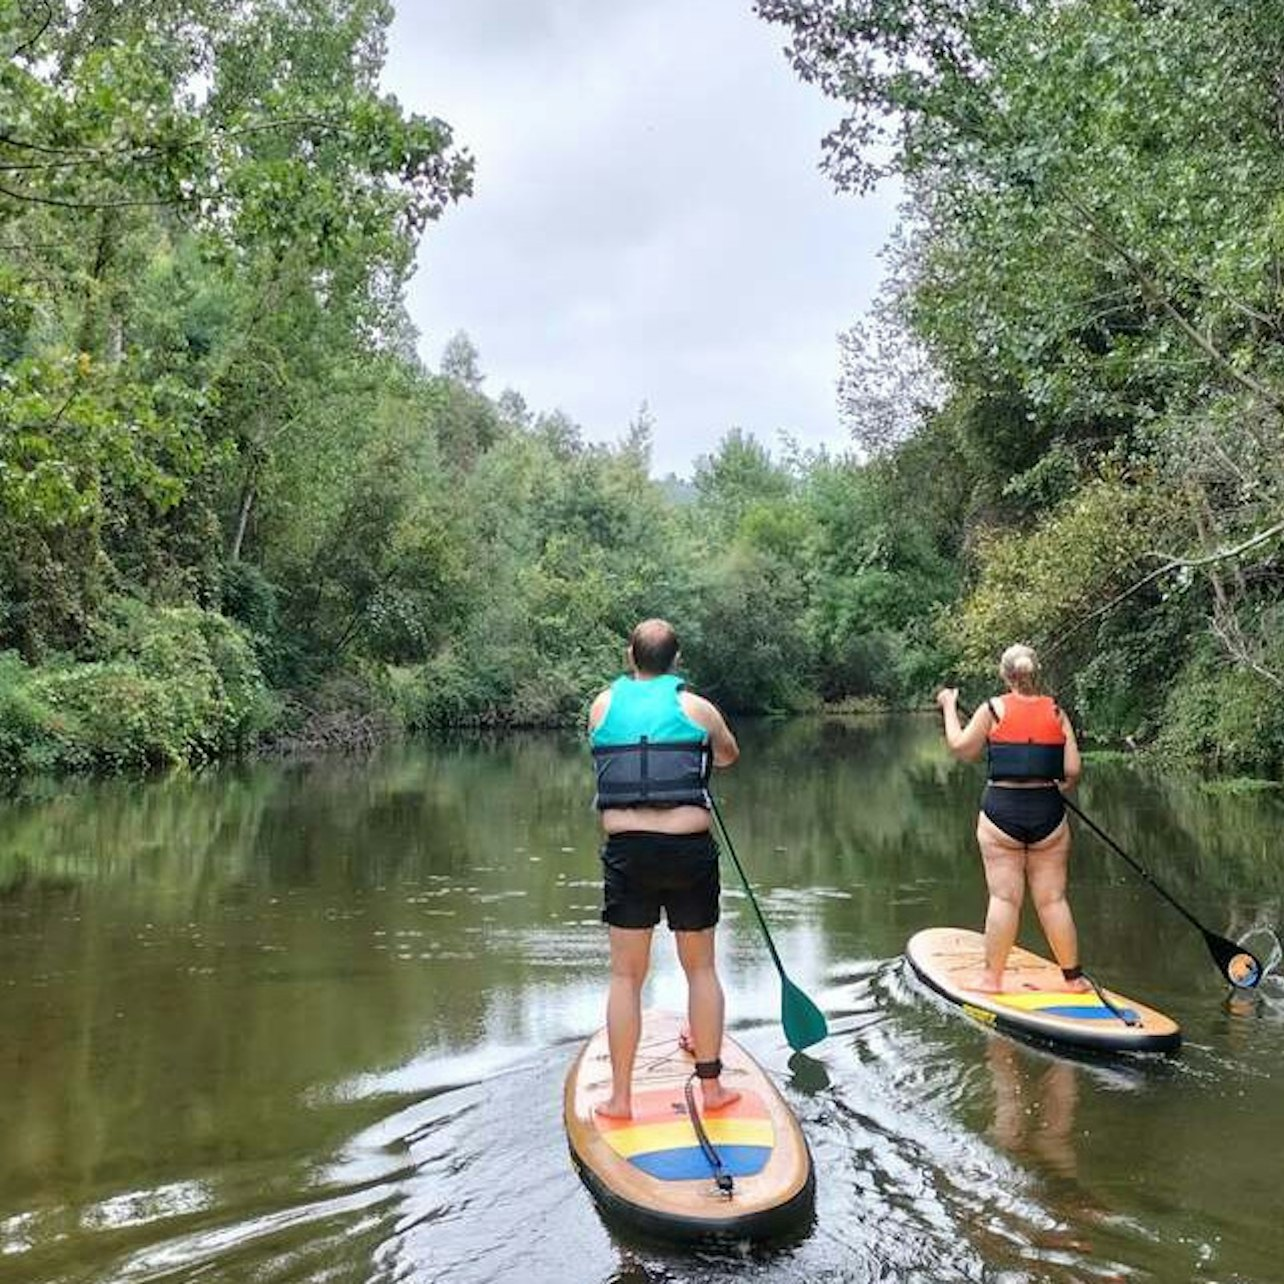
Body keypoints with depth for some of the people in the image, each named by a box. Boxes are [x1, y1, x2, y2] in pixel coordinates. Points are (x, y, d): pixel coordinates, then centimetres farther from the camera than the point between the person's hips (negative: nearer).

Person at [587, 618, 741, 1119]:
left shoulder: (602, 705, 6)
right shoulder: (697, 708, 4)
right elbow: (729, 755, 24)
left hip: (627, 851, 1)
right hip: (689, 848, 0)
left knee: (626, 975, 9)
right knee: (701, 968, 14)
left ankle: (620, 1096, 14)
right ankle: (711, 1086, 22)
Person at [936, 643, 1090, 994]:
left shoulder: (993, 709, -5)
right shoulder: (1056, 712, 1)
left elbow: (961, 749, 4)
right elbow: (1072, 771, -1)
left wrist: (949, 708, 16)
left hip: (1001, 810, -2)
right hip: (1048, 812, 2)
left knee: (1004, 897, 2)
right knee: (1053, 898, 9)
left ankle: (992, 976, 9)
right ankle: (1073, 976, 19)